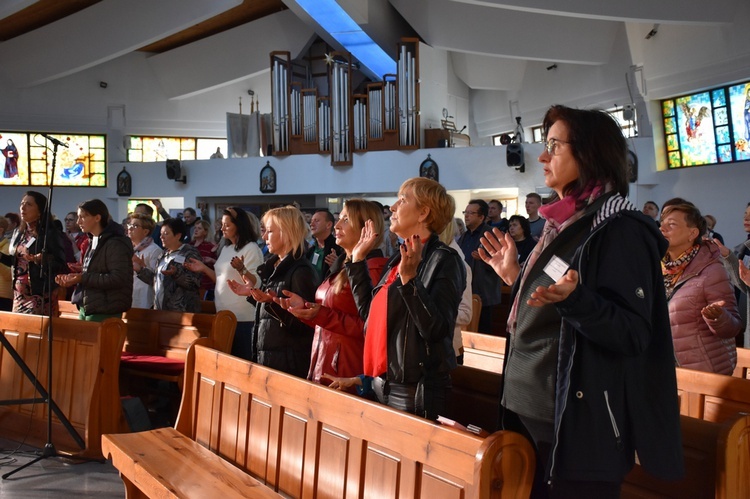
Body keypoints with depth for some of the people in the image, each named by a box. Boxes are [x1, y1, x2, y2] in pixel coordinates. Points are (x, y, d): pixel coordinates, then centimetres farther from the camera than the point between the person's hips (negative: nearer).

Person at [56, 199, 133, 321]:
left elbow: (119, 278, -23)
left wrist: (83, 278, -21)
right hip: (86, 308, 9)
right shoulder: (93, 241, 16)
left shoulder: (115, 243, -14)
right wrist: (72, 278, 3)